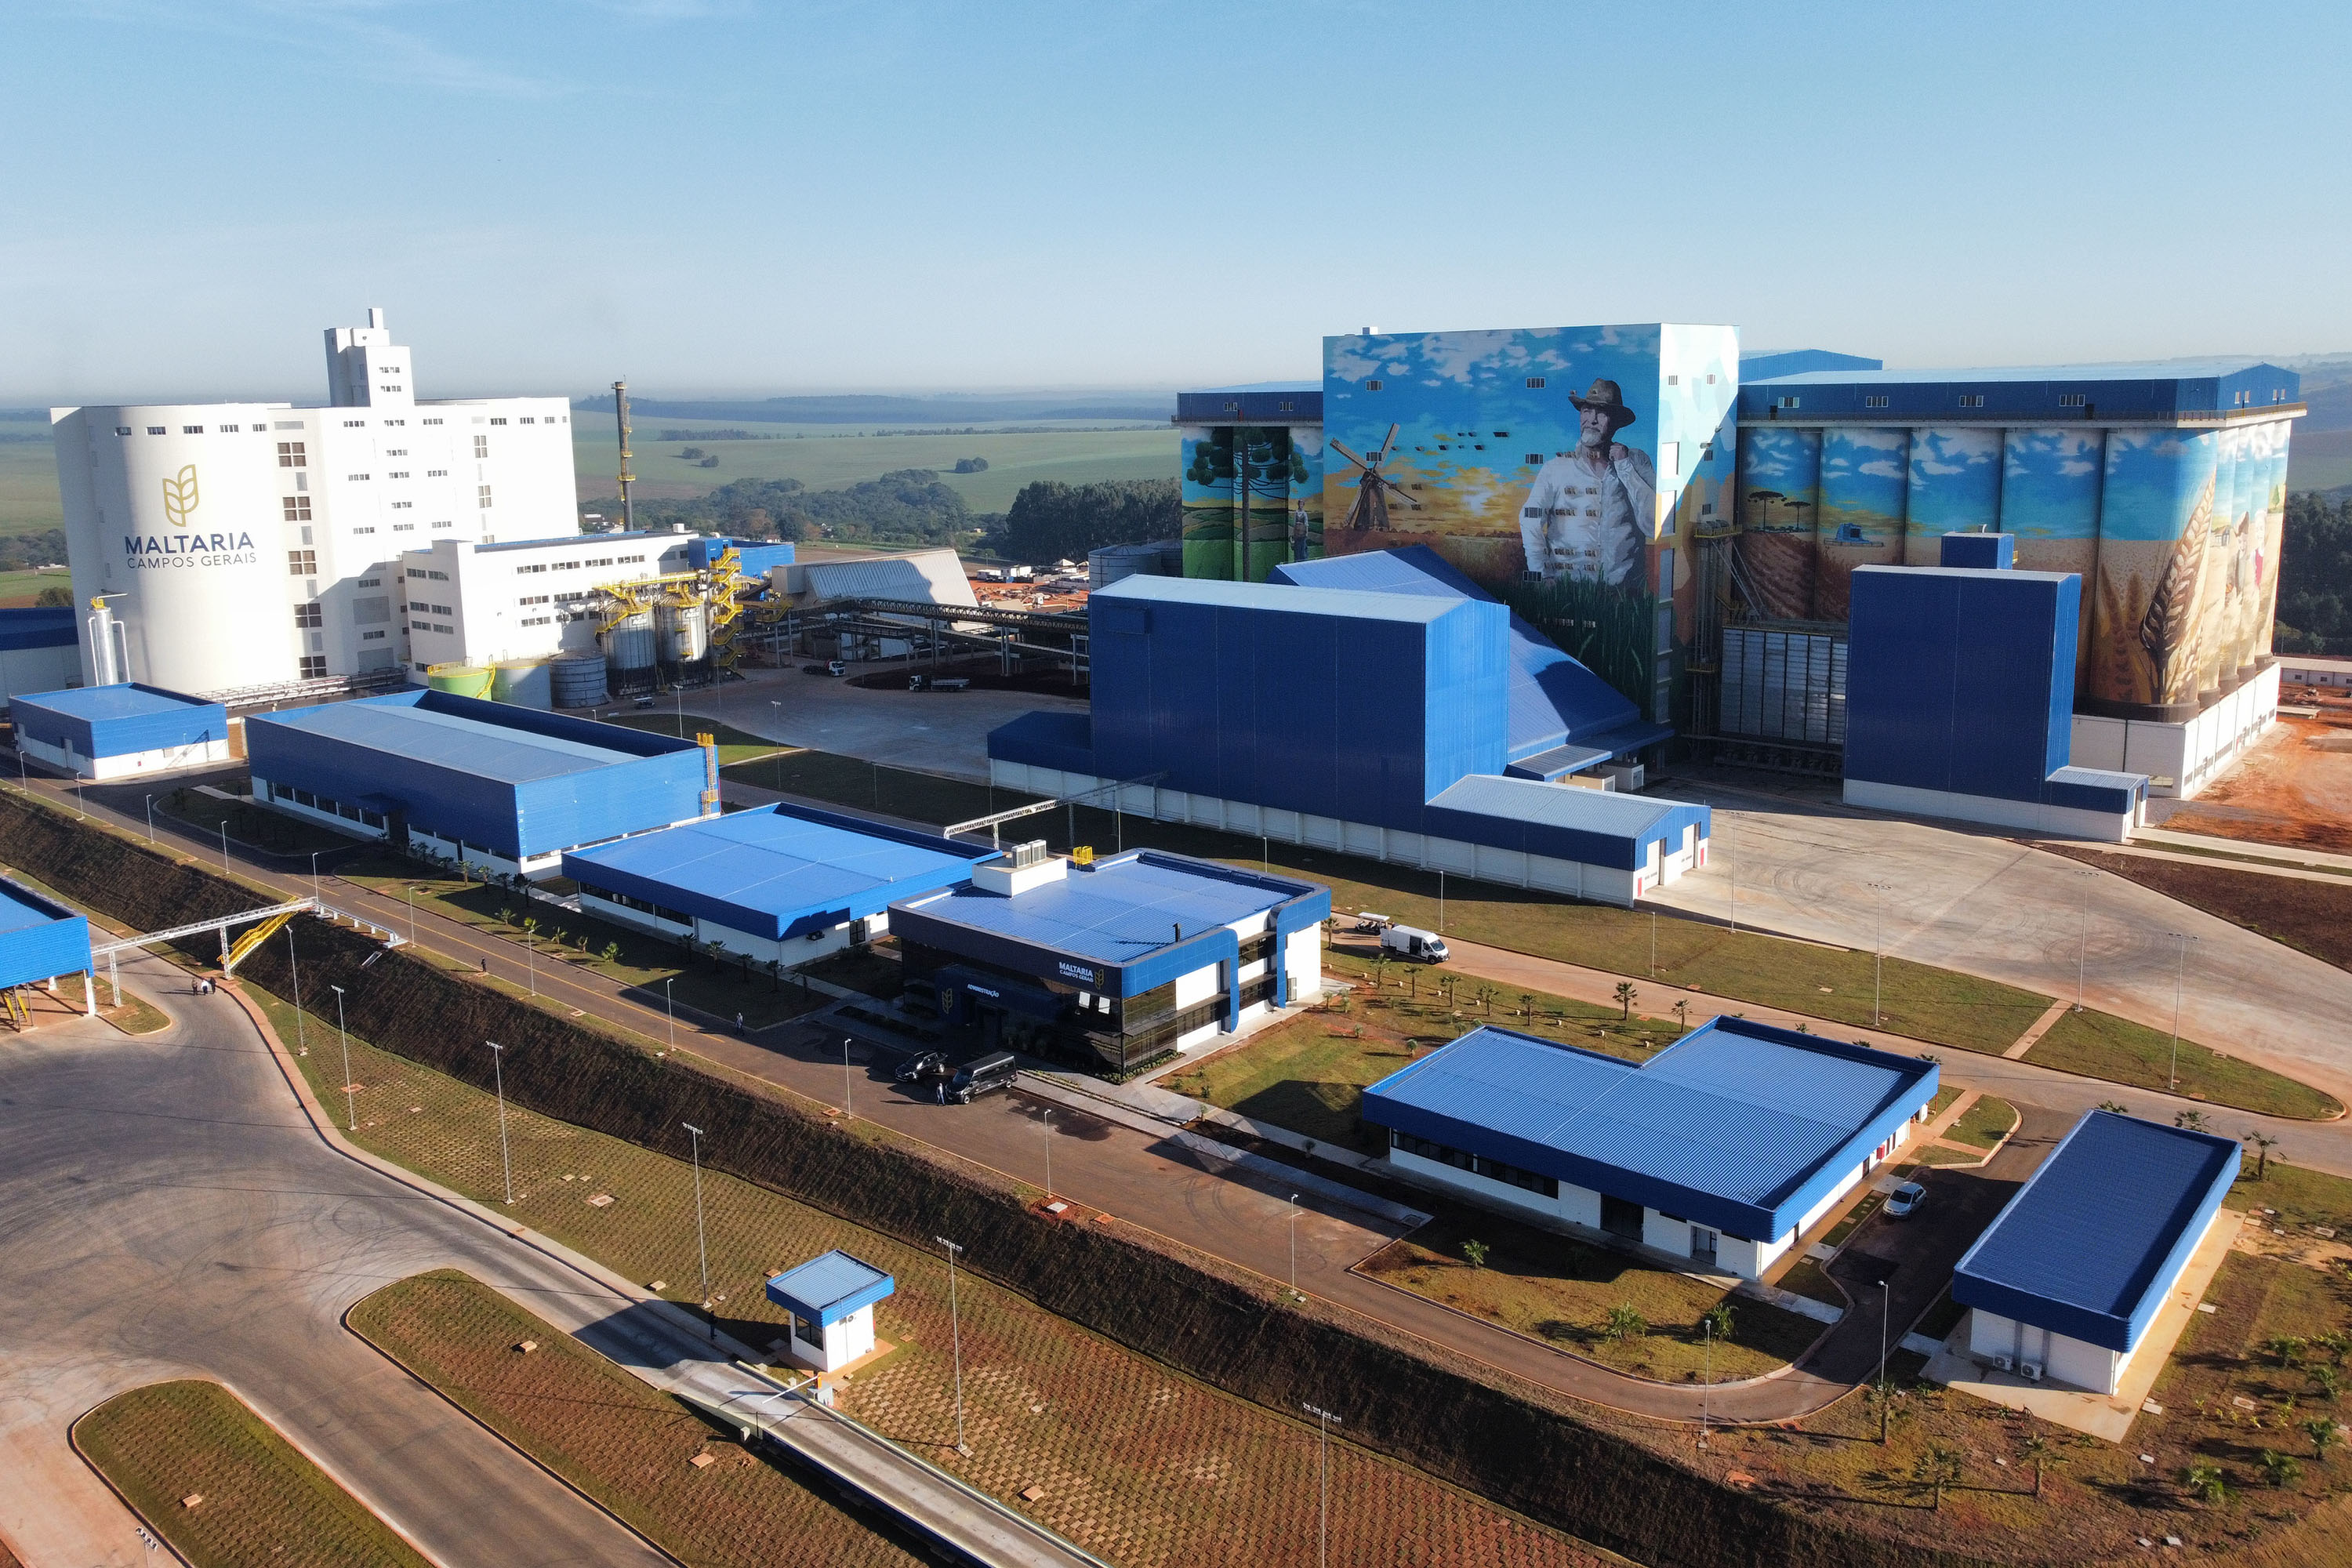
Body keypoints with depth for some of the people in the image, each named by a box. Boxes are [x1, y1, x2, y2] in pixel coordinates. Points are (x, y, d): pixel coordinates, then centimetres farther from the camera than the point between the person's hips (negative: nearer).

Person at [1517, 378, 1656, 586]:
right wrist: (1542, 576, -14)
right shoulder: (1556, 468, 7)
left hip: (1622, 582, 1)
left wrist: (1624, 467, -2)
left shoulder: (1636, 460, 9)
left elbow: (1652, 522, -1)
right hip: (1565, 583, 0)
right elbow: (1530, 521, -3)